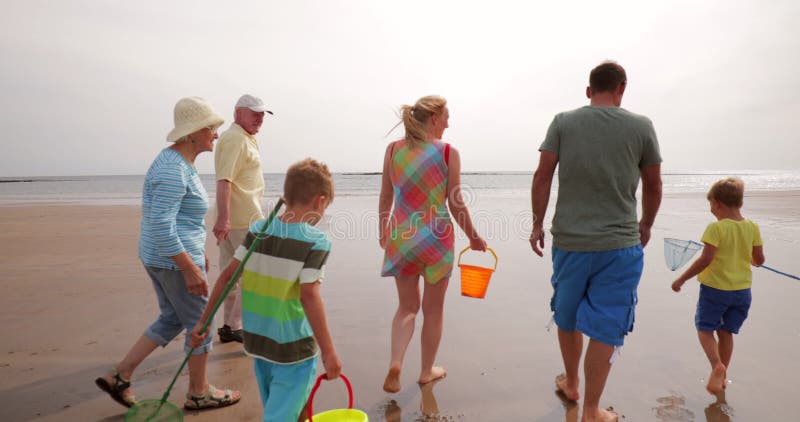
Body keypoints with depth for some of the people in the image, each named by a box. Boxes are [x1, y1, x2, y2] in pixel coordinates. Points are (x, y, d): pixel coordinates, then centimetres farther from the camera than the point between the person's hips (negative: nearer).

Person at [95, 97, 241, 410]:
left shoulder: (178, 162, 11)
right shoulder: (174, 170, -21)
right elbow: (160, 226, -27)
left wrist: (198, 251, 23)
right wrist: (190, 269, -24)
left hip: (159, 257, 10)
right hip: (174, 260, -10)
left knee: (171, 320, 22)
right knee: (200, 324, 6)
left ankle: (119, 376, 27)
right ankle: (199, 393, 23)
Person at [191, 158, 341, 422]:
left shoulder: (258, 229, 0)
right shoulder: (316, 240, -16)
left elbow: (227, 275, 1)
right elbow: (308, 295, -22)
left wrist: (204, 320, 10)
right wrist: (328, 351, -17)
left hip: (257, 339, 7)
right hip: (293, 349, -6)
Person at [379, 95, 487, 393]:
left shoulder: (393, 150, 1)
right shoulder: (448, 152, -8)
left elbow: (385, 198, 5)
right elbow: (455, 204, -6)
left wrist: (383, 233, 18)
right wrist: (474, 237, 7)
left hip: (401, 236, 3)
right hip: (436, 237, -3)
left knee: (407, 306, 19)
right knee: (433, 309, 15)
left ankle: (395, 364, 1)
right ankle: (427, 371, 30)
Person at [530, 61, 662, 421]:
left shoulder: (563, 122, 0)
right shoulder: (641, 126, 0)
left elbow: (542, 176, -4)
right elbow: (653, 186, 8)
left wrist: (537, 223, 6)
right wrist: (646, 224, 24)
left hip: (569, 240, 2)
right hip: (619, 244, -1)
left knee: (568, 316, 20)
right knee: (604, 329, 7)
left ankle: (570, 384, 39)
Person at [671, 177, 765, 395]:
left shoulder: (716, 228, -17)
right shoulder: (752, 227, -1)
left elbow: (706, 259, -21)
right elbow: (759, 259, 4)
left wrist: (681, 279, -13)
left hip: (715, 288, -5)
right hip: (742, 289, 5)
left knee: (705, 329, 8)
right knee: (726, 332, 17)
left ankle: (717, 365, -14)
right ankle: (721, 376, 25)